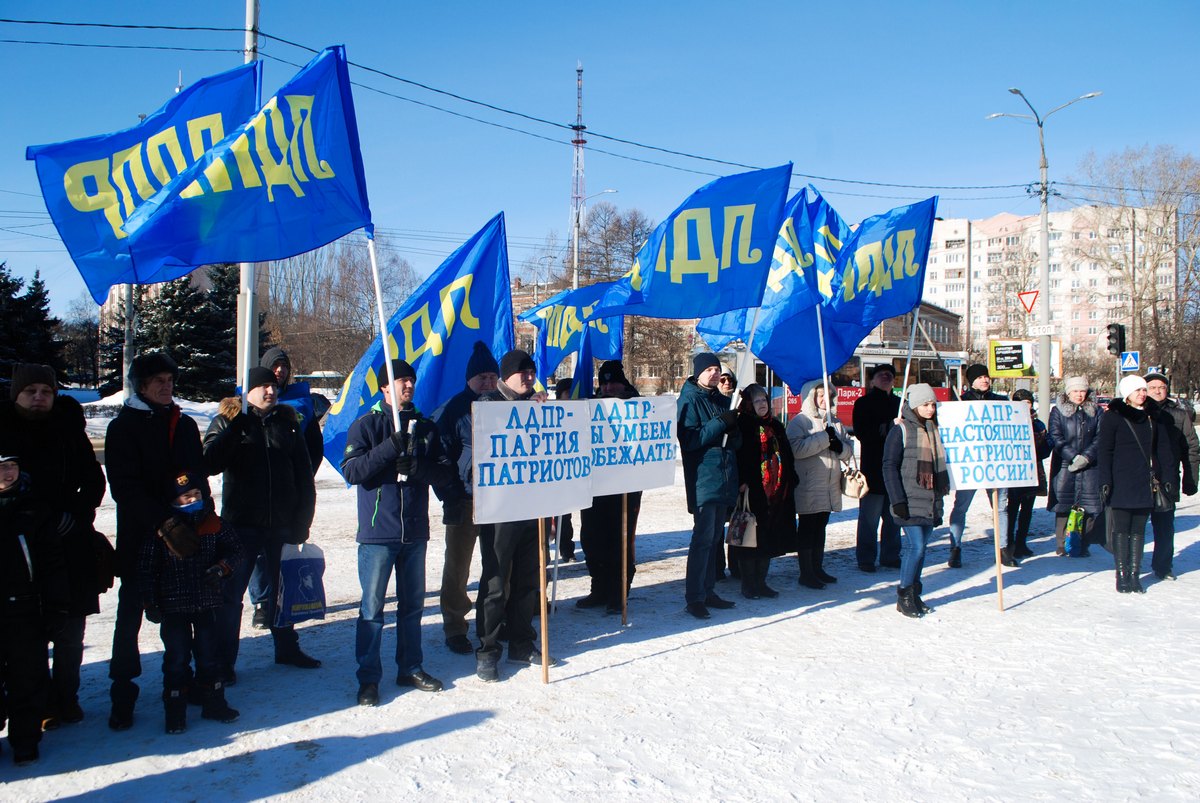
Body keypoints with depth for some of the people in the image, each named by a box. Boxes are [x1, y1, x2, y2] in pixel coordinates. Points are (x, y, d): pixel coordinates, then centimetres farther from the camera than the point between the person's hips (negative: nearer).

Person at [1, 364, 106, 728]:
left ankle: (66, 698, 20)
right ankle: (41, 703, 14)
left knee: (69, 632, 6)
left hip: (70, 545, 1)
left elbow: (94, 479, 11)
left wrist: (76, 515, -3)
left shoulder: (68, 429, 5)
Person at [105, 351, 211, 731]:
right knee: (130, 612, 2)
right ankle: (123, 695, 12)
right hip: (139, 537, -3)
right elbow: (124, 487, -12)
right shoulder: (123, 427, -3)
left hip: (183, 532, 3)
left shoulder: (185, 425, 11)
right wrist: (165, 522, -22)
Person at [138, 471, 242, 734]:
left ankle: (213, 704, 26)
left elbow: (234, 550, 6)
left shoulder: (213, 524, -1)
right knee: (176, 659, 4)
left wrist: (222, 567, -14)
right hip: (173, 606, -3)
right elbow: (147, 568, -5)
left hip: (208, 603, 3)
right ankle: (175, 712, 16)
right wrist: (150, 603, -8)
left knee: (209, 655, 12)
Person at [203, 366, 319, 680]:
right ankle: (224, 661, 12)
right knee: (231, 592, 2)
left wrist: (301, 521, 2)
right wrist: (233, 427, -25)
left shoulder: (287, 422, 7)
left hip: (280, 524, 3)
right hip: (241, 524, -3)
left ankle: (287, 648, 32)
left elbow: (304, 477, 8)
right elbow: (210, 463, -17)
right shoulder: (227, 422, 0)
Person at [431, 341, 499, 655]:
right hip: (465, 499, -3)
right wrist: (451, 495, -10)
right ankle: (454, 627, 16)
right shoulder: (453, 409, -4)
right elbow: (439, 455, -6)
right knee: (458, 566, 4)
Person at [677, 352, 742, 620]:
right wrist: (720, 423, -16)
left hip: (724, 478, 7)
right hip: (703, 479, -7)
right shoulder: (689, 400, -6)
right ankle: (694, 598, -4)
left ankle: (708, 591, 21)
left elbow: (736, 442, 18)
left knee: (715, 538, 12)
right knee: (703, 537, -10)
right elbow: (688, 440, -15)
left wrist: (733, 431, -5)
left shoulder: (723, 401, 16)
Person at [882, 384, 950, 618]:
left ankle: (914, 595, 20)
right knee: (916, 546, -12)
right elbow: (889, 466, -10)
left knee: (920, 547, 10)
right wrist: (898, 500, -15)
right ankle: (904, 595, 2)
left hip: (931, 502, 6)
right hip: (911, 502, -6)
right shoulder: (901, 430, -6)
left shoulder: (935, 430, 15)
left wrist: (942, 496, 21)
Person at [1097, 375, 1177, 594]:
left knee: (1138, 529, 7)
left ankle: (1134, 574, 13)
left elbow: (1163, 448, 12)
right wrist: (1105, 481, -12)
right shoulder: (1112, 417, -3)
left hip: (1146, 483, 4)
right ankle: (1122, 575, 5)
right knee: (1121, 529, 0)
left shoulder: (1152, 416, 10)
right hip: (1121, 483, -4)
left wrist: (1168, 477, 5)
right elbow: (1104, 450, -5)